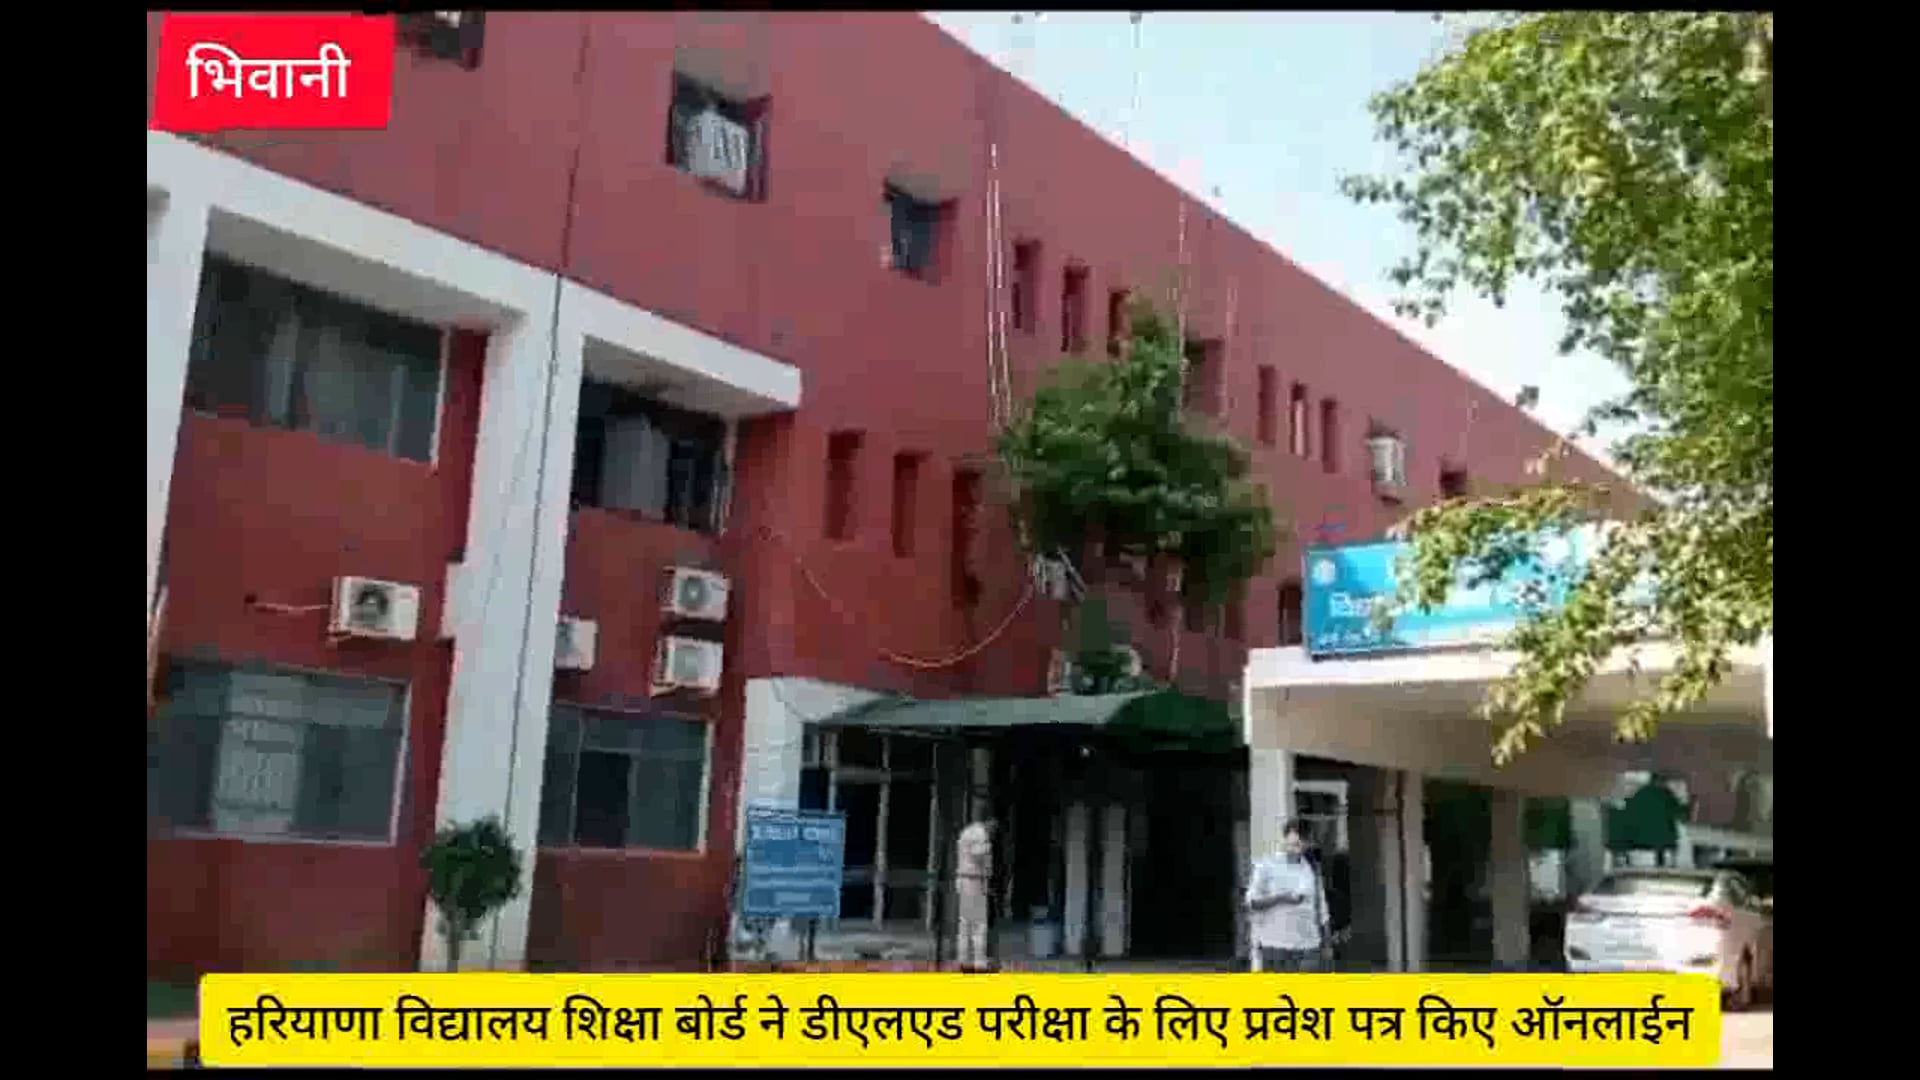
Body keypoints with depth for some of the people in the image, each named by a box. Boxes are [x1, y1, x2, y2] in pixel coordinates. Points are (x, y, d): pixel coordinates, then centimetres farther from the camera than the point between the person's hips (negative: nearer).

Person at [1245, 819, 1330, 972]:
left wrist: (1326, 944, 11)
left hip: (1308, 944, 3)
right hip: (1275, 944, -3)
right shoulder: (1265, 866, -1)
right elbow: (1252, 901, -3)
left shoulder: (1312, 869, 12)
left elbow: (1320, 906, 15)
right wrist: (1281, 897, -16)